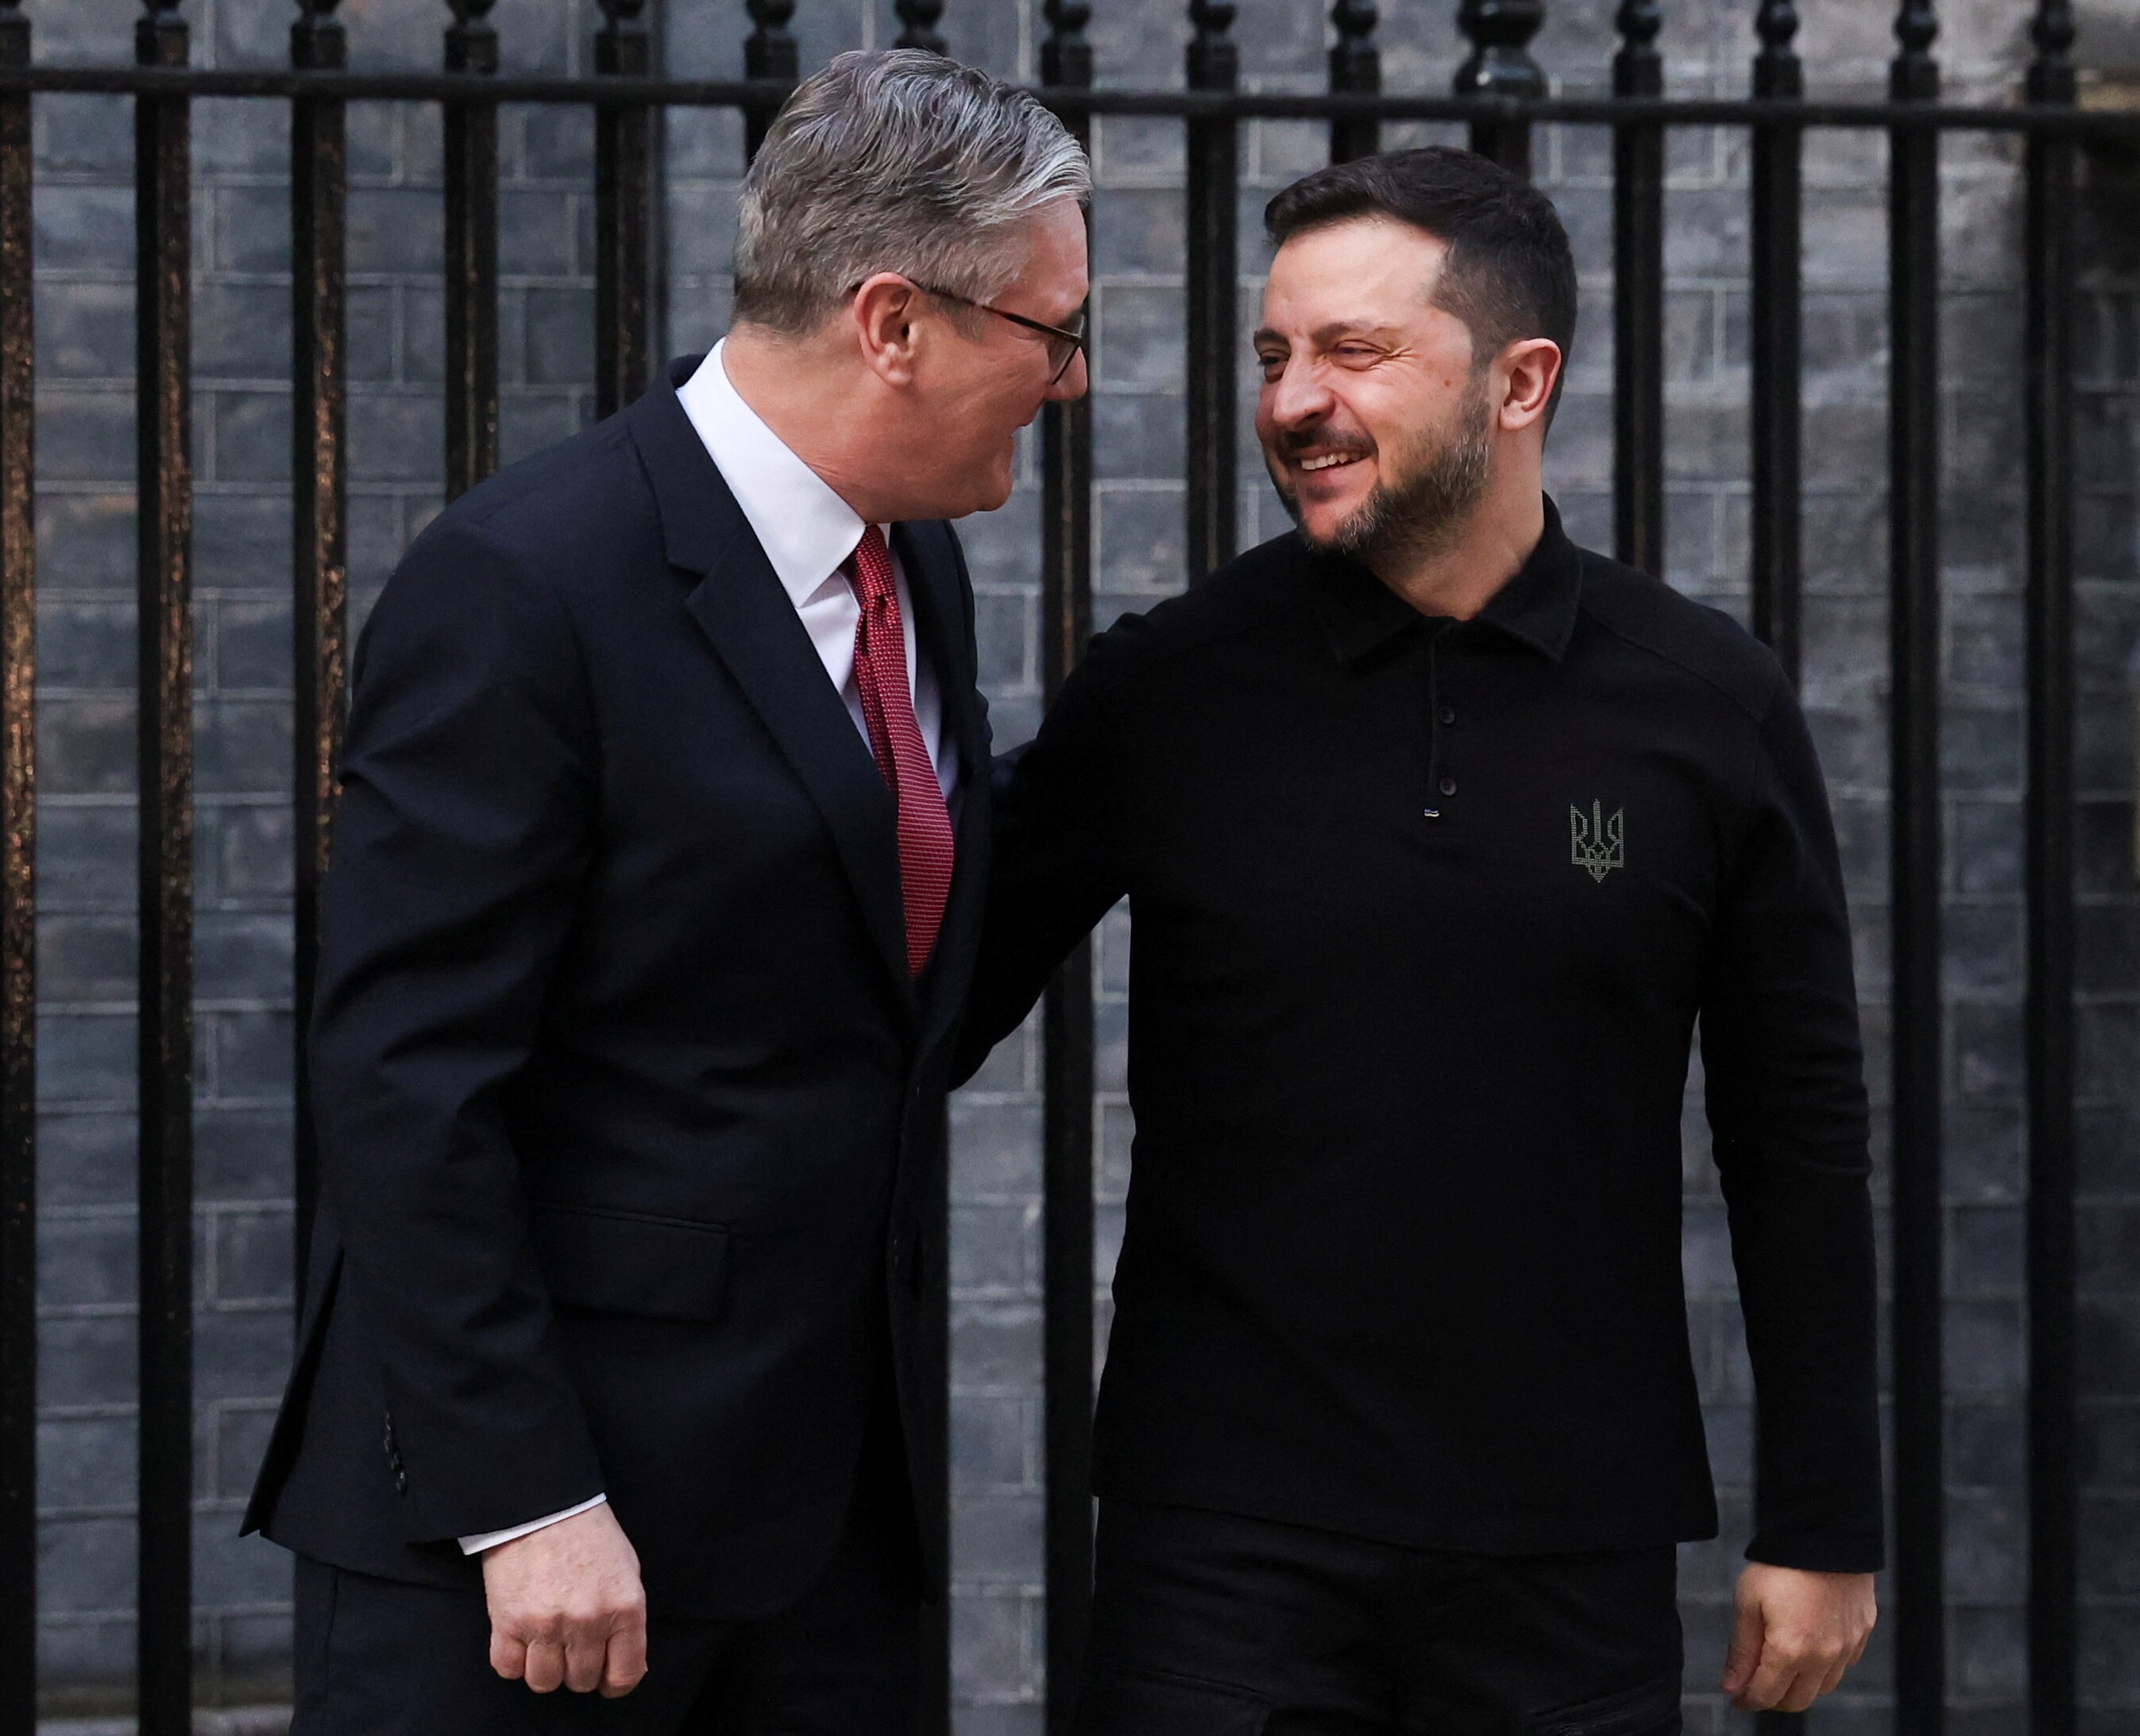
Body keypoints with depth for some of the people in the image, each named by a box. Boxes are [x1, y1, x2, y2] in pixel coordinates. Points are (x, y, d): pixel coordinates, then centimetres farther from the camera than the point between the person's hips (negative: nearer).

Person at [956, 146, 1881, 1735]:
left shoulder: (1709, 708, 1)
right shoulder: (1168, 693, -1)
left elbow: (1799, 1131, 5)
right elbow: (943, 1003, 7)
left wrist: (1823, 1528, 4)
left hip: (1574, 1559, 1)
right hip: (1227, 1539, -1)